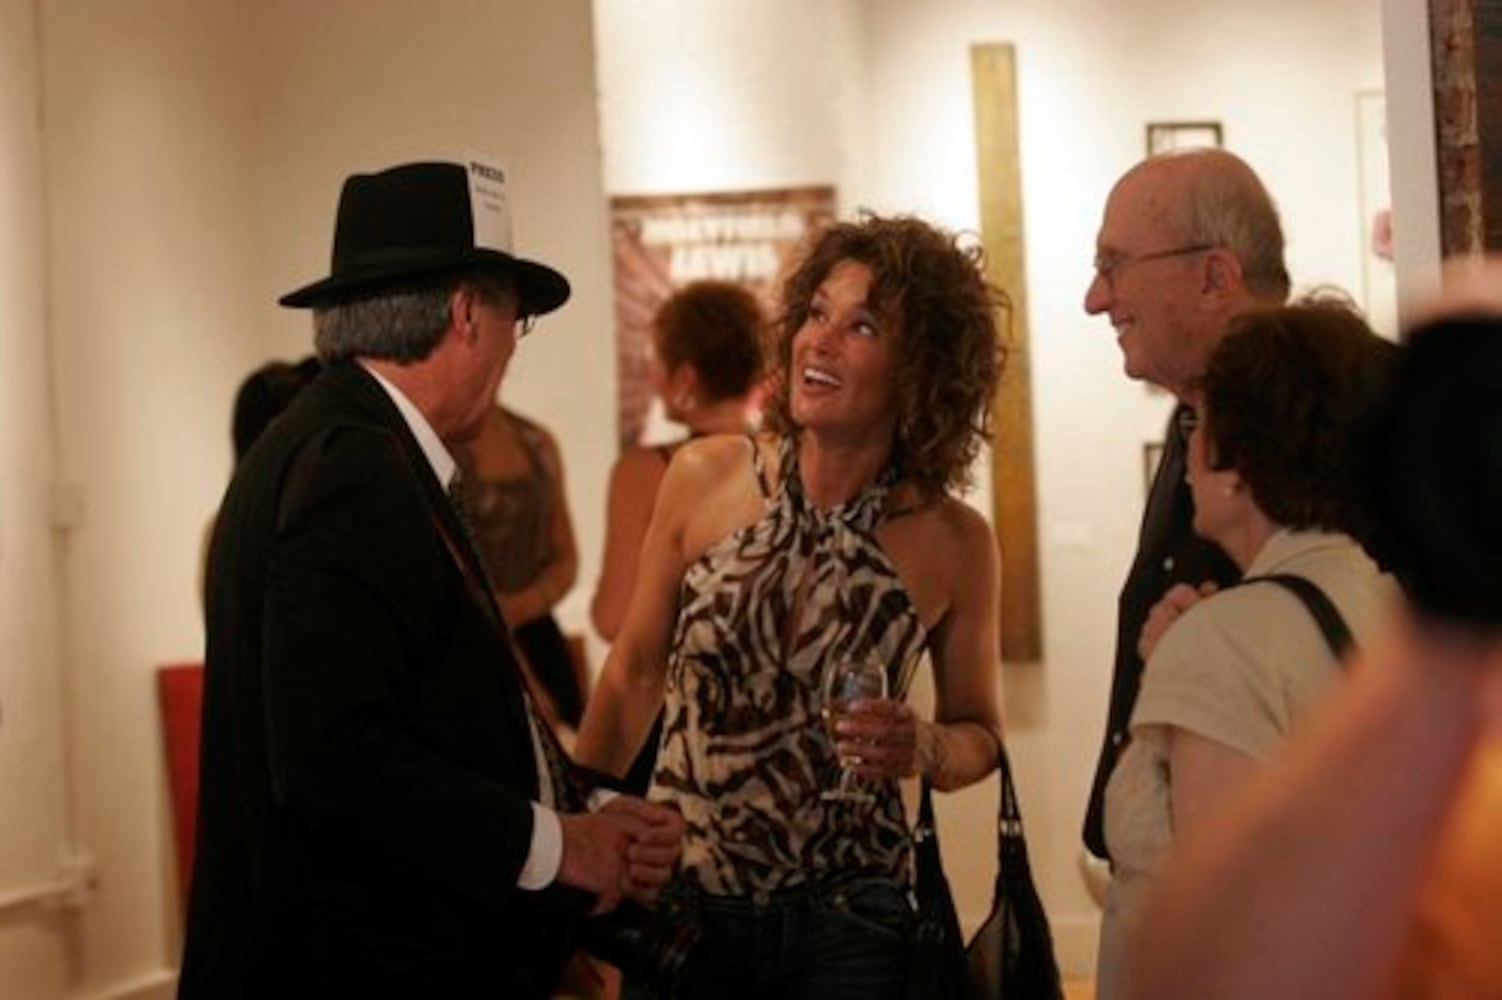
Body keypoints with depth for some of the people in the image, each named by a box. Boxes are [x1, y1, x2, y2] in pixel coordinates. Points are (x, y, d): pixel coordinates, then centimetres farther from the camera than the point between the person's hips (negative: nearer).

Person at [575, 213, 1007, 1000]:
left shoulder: (956, 544, -8)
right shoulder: (702, 479, -6)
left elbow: (978, 733, 6)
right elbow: (633, 676, 6)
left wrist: (925, 748, -16)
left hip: (844, 923, -1)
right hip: (674, 902, 1)